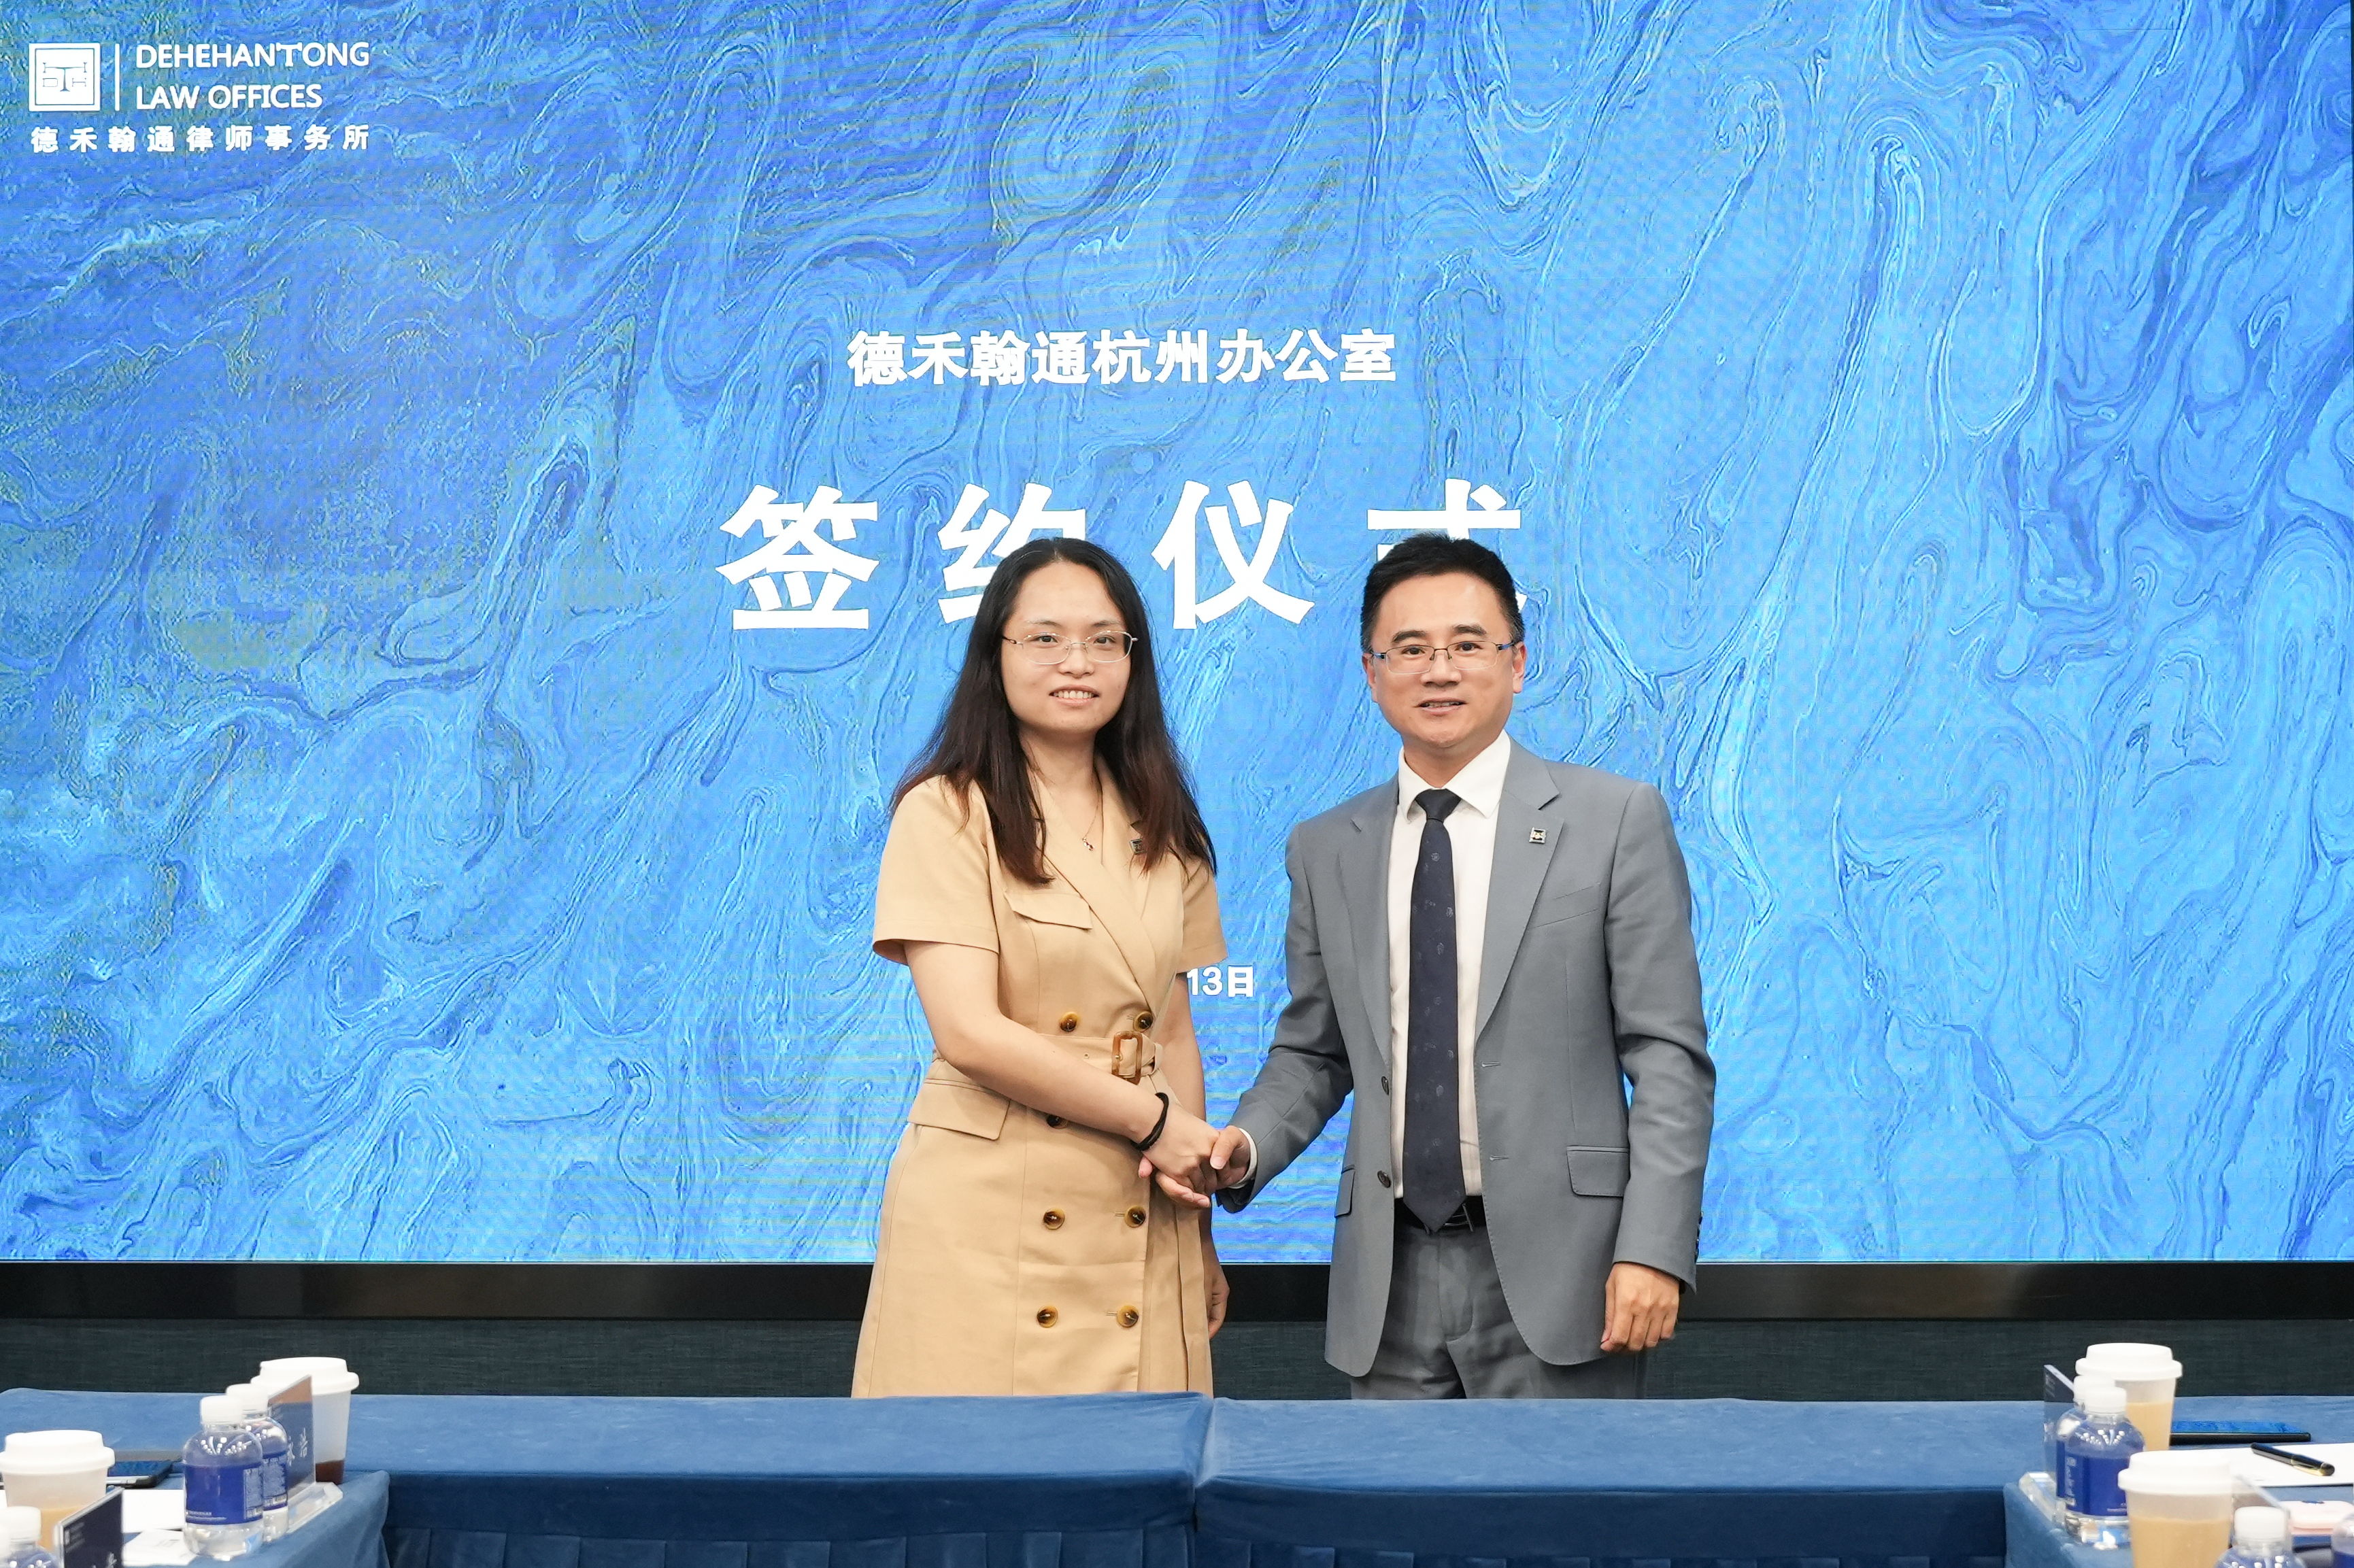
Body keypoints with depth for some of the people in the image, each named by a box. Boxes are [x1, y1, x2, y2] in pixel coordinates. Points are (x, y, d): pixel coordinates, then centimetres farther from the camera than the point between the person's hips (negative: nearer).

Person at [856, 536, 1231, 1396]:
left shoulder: (1162, 829, 13)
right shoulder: (948, 812, -5)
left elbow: (1174, 1028, 15)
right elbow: (969, 1033, -13)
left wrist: (1196, 1194, 6)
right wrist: (1154, 1121, -9)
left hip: (1138, 1218, 5)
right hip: (988, 1218, -4)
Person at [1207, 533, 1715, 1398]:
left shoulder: (1616, 821, -1)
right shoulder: (1326, 849, 10)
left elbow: (1668, 1055, -4)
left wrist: (1653, 1249, -12)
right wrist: (1246, 1146, -5)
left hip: (1552, 1265, -3)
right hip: (1390, 1280, 3)